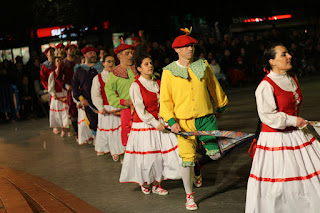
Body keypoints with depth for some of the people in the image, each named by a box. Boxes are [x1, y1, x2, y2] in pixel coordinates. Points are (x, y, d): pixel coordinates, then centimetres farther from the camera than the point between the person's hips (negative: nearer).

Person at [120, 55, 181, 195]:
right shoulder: (136, 86, -8)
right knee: (146, 156, 2)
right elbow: (140, 110, -12)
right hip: (143, 125, -5)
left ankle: (156, 184, 16)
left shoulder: (158, 83, 9)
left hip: (160, 123, 5)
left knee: (161, 153, 1)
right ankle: (144, 182, 26)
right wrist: (155, 123, -16)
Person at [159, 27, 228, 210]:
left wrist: (220, 106, 29)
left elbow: (214, 87, 20)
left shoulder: (203, 66, 6)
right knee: (187, 159, -1)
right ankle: (189, 196, 18)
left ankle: (198, 167, 35)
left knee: (215, 154, 0)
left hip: (206, 117, 3)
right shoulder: (169, 72, -1)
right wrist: (171, 121, -11)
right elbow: (165, 99, -1)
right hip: (184, 121, -2)